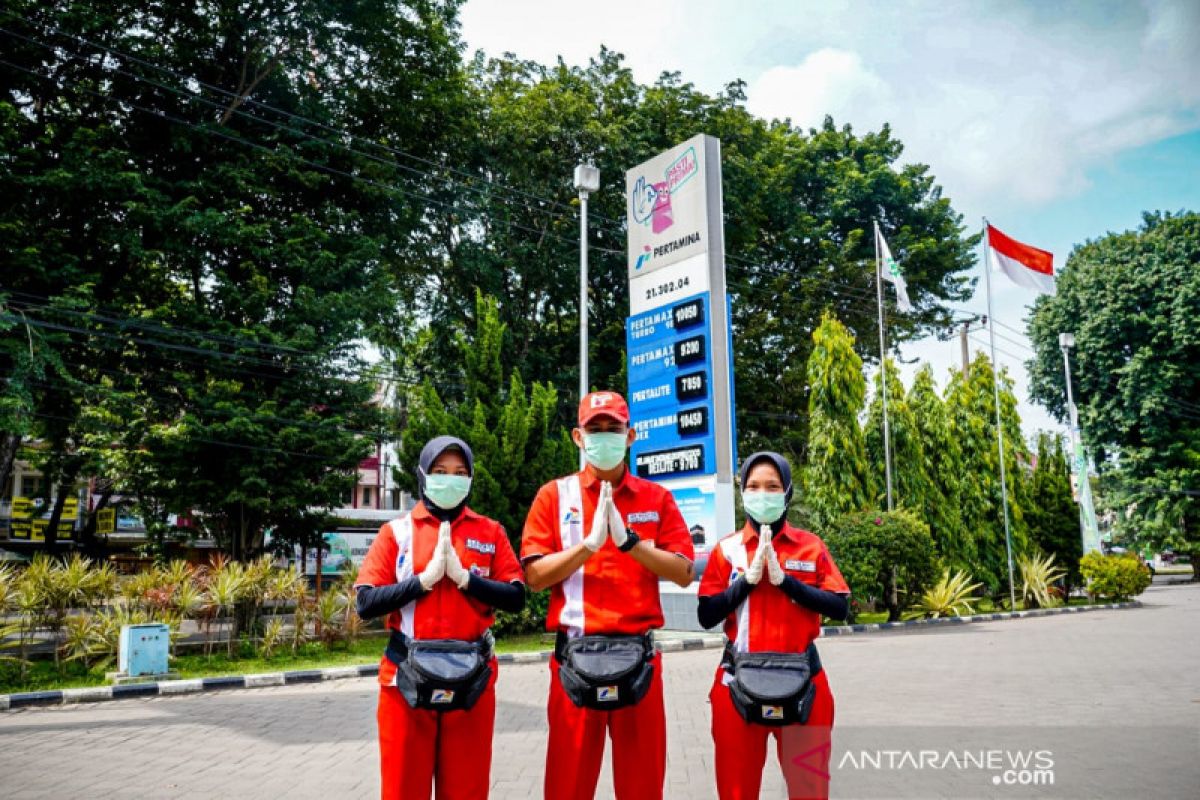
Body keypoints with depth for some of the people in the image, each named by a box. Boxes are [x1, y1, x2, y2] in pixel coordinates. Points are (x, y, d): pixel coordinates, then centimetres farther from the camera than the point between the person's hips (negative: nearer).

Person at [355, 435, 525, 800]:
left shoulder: (491, 532, 6)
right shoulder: (397, 531, 3)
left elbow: (515, 598, -3)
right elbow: (366, 603, -5)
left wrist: (464, 577, -12)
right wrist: (424, 579, -12)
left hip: (471, 678, 1)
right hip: (408, 677, 0)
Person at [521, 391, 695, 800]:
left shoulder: (657, 498, 7)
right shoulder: (554, 495, 4)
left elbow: (684, 573, -2)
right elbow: (535, 576, -4)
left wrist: (628, 539, -13)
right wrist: (590, 542, -15)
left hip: (638, 655, 1)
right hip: (575, 655, -1)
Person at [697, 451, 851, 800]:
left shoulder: (811, 546, 3)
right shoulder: (727, 548, 2)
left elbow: (840, 608, -6)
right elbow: (706, 616, -4)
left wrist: (785, 579, -14)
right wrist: (749, 577, -13)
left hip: (801, 680, 0)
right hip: (739, 680, 0)